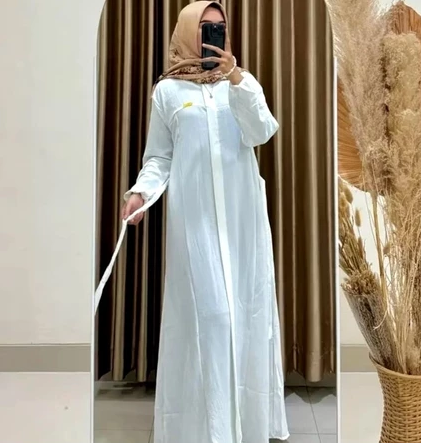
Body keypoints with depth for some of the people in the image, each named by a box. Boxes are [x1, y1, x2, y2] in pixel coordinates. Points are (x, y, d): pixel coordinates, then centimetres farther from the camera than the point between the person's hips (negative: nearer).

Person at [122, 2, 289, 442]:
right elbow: (158, 157, 5)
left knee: (247, 305, 4)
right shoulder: (167, 90, 8)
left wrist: (235, 78, -11)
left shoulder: (243, 81, 13)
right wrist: (140, 191, -12)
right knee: (205, 311, -4)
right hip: (193, 216, -2)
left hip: (242, 214, 2)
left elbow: (260, 133, -3)